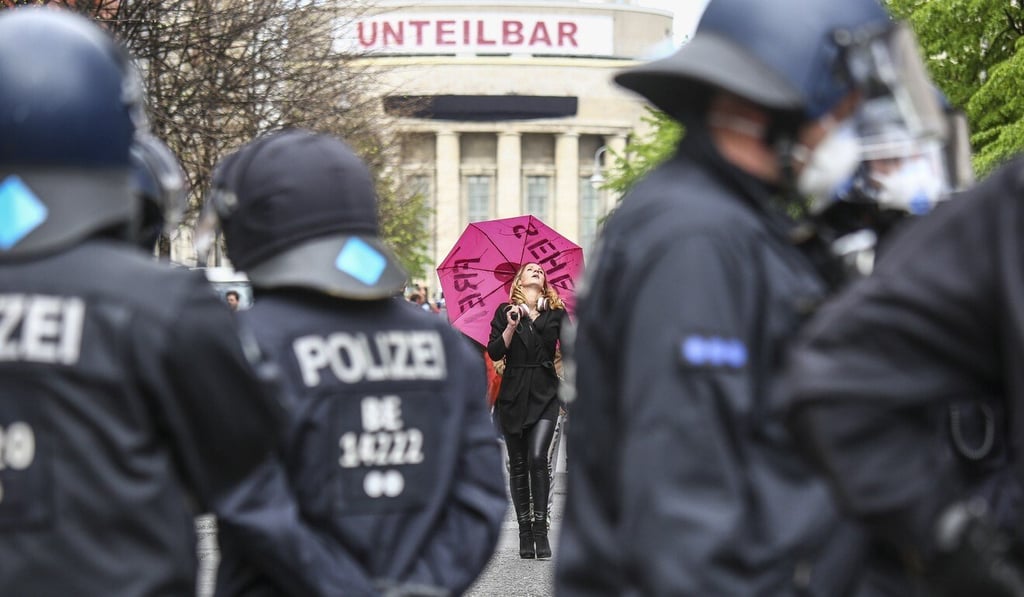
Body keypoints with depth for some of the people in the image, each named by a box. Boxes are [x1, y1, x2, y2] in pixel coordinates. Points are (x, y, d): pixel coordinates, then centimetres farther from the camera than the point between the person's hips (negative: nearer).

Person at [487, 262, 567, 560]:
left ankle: (540, 529, -12)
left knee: (537, 457, -17)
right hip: (513, 395, 1)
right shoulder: (505, 312, 7)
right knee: (518, 465, 3)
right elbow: (495, 353, -2)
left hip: (545, 394, -1)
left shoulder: (556, 313, 9)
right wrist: (511, 327, -14)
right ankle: (525, 533, 10)